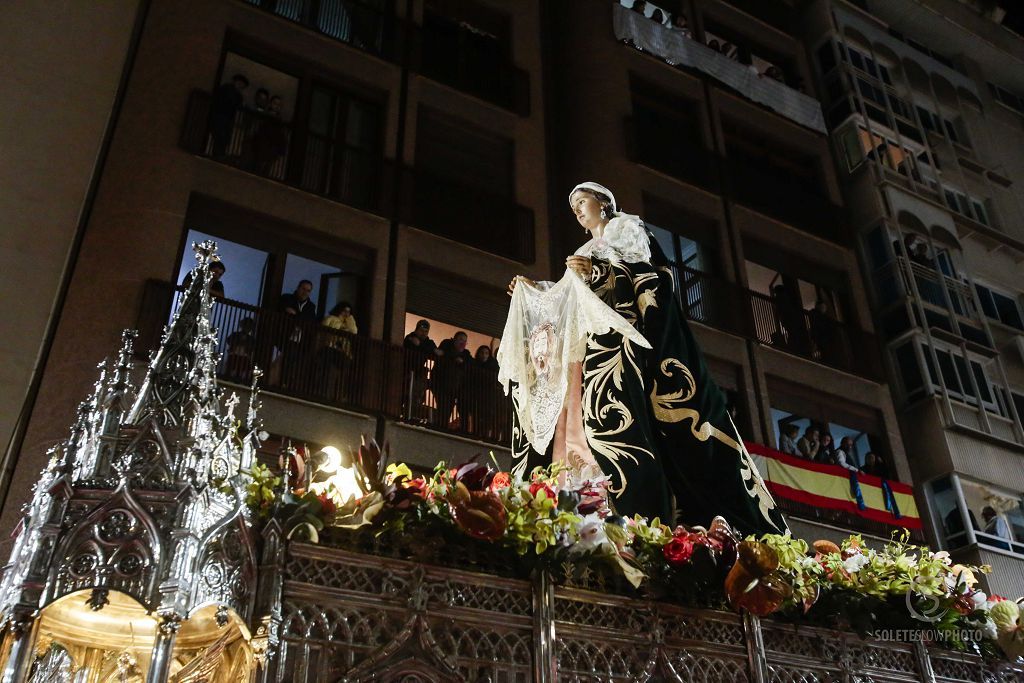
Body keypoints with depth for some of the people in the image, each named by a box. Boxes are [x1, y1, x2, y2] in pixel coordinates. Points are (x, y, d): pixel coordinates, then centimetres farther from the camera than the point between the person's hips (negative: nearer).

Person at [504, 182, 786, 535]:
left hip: (623, 333, -6)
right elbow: (571, 297, 24)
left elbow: (657, 271, -2)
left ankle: (648, 517, -30)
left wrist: (600, 269, -11)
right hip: (597, 344, 7)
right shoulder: (584, 254, 32)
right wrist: (533, 289, 22)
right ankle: (625, 517, -17)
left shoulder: (627, 227, 14)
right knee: (605, 421, -10)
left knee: (624, 419, -23)